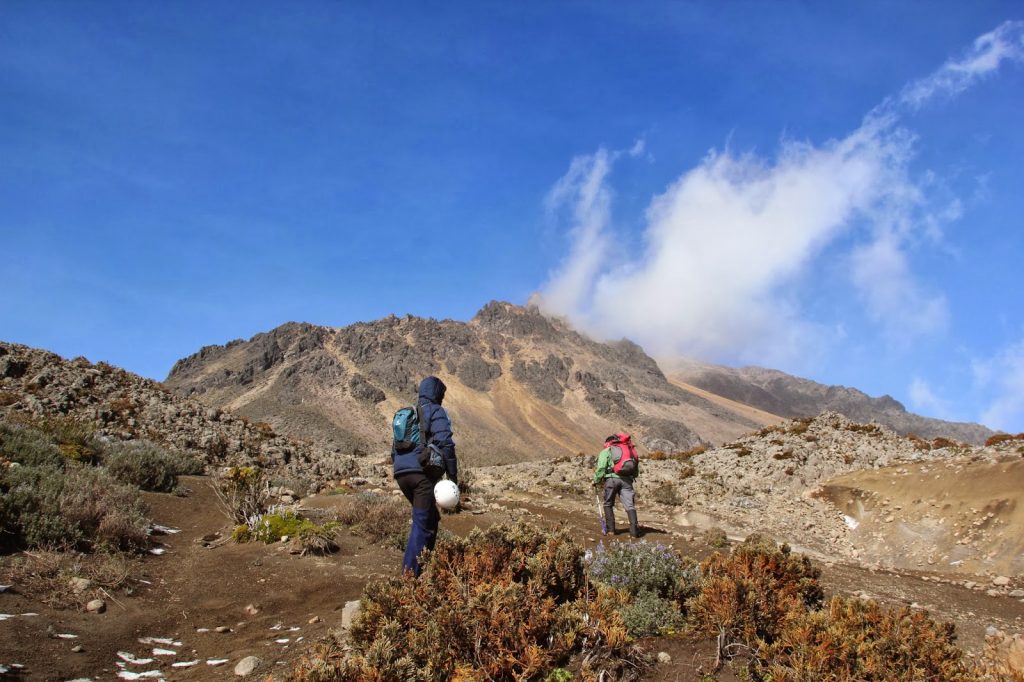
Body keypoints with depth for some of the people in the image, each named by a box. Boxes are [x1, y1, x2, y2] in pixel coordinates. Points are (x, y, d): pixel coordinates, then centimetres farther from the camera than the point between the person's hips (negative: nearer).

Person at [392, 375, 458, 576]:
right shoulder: (436, 412, 0)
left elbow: (394, 448, 25)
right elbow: (445, 444, -11)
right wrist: (453, 475, -10)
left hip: (401, 473, 8)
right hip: (422, 471, -7)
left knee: (431, 518, 20)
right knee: (422, 522, -5)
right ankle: (411, 571, -9)